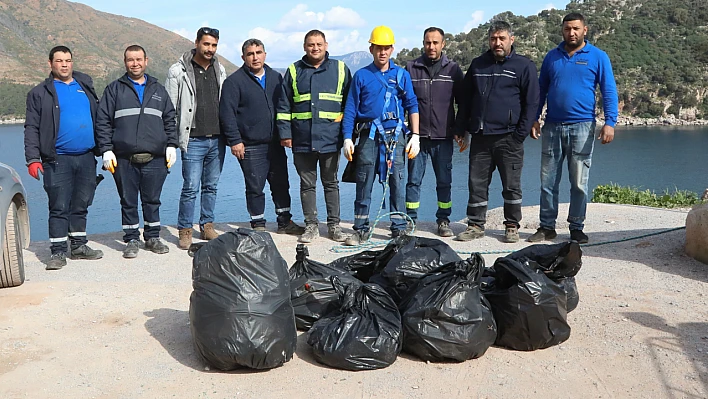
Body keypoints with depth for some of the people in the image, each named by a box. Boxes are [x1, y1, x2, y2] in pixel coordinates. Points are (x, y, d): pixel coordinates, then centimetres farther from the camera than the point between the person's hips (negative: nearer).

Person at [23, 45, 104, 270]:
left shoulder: (85, 86, 14)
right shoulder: (40, 93, 3)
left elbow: (99, 119, 19)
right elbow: (32, 128, -1)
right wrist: (33, 159, -10)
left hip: (86, 158, 4)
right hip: (58, 159, -4)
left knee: (81, 205, 12)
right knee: (59, 208, -3)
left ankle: (79, 246, 23)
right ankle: (58, 252, 4)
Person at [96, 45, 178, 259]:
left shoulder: (158, 90, 15)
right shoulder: (114, 89, 8)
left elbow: (170, 120, 16)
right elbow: (103, 122, 5)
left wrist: (171, 146, 6)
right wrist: (106, 150, -3)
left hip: (155, 158, 1)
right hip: (124, 159, -1)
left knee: (152, 200, 7)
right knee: (128, 201, 4)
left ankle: (152, 237, 20)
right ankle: (132, 240, 15)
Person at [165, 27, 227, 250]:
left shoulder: (220, 70, 12)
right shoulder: (178, 71, -3)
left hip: (217, 139, 5)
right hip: (193, 140, -5)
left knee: (211, 186, 11)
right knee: (191, 187, -5)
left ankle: (207, 226, 22)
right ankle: (185, 231, 7)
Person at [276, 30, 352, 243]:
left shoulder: (340, 69, 7)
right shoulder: (294, 71, 9)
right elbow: (283, 106, 8)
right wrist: (285, 133, 1)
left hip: (330, 139, -1)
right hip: (302, 140, 1)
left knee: (331, 183, 8)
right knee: (307, 184, 7)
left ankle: (334, 224, 17)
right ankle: (311, 225, 16)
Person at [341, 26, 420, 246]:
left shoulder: (402, 75, 10)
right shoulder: (361, 76, 9)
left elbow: (412, 106, 9)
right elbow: (350, 109, 8)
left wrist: (415, 136, 2)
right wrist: (347, 138, 0)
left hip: (395, 135, 0)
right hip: (369, 135, 0)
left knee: (397, 182, 0)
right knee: (363, 183, 1)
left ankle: (399, 228, 9)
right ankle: (360, 230, 9)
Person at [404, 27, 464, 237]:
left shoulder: (453, 69, 6)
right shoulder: (411, 68, 6)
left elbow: (462, 102, 10)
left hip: (443, 136, 0)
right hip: (418, 135, 0)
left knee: (444, 181, 6)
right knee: (414, 179, 3)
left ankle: (443, 220, 17)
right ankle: (410, 220, 12)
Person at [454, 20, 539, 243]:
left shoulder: (524, 66, 1)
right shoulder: (478, 65, 14)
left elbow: (531, 102, -2)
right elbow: (465, 98, 17)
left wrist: (521, 134, -9)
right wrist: (461, 129, 10)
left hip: (508, 138, -3)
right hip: (480, 137, 4)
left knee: (511, 185, 4)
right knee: (477, 183, 6)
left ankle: (512, 226, 16)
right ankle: (476, 225, 16)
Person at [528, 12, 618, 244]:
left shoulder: (598, 57, 2)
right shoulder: (552, 57, 10)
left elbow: (609, 92, -1)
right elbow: (541, 89, 16)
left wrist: (609, 122, -11)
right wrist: (534, 118, 8)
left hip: (582, 127, -2)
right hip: (552, 127, 3)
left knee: (579, 183, 3)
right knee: (548, 181, 5)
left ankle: (577, 228, 14)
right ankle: (547, 227, 14)